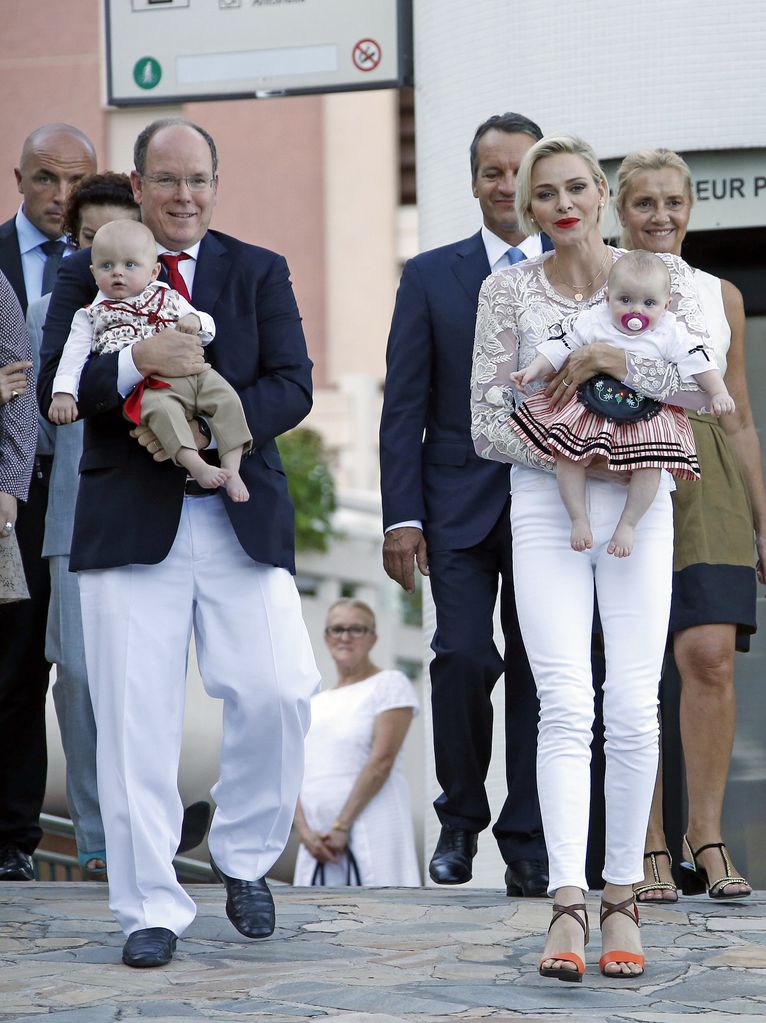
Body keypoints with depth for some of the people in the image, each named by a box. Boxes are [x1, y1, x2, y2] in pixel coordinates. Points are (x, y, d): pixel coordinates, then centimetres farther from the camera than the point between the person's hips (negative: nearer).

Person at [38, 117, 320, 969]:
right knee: (135, 722, -1)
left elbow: (292, 386, 0)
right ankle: (150, 908, 8)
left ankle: (245, 859, 17)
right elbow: (53, 388, -3)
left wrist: (209, 429, -17)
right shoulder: (89, 275, 7)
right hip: (130, 526, -1)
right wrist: (136, 362, -22)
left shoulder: (260, 273, 10)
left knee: (278, 693, -8)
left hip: (241, 521, 1)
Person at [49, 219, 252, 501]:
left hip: (193, 372, 4)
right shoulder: (92, 316, 15)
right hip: (150, 386, -4)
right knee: (160, 407, -35)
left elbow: (208, 331, 22)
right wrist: (63, 392, -5)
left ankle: (231, 468, -17)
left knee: (226, 396, -18)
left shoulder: (169, 298, 20)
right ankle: (196, 466, -44)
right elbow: (74, 355, 8)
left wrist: (195, 321, -1)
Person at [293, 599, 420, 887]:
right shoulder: (314, 706, 22)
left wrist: (342, 826, -13)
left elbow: (382, 760, -7)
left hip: (371, 828, -6)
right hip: (319, 841, 6)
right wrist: (305, 830, -7)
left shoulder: (390, 685, 5)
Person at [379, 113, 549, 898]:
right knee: (463, 657, -11)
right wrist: (401, 516, -5)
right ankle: (460, 818, 10)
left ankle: (527, 845, 7)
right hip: (460, 503, -1)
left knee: (538, 670, 0)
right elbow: (404, 407, 3)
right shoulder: (431, 277, 6)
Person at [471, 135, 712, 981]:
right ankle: (568, 903, -16)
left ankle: (621, 896, 8)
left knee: (634, 709, -2)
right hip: (546, 510, -1)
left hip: (637, 507, 1)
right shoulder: (507, 291, 4)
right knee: (566, 706, -11)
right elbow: (487, 424, 2)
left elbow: (704, 380, -6)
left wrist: (611, 359, -15)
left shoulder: (658, 274, 5)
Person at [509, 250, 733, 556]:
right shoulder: (593, 322, -3)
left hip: (646, 415, 0)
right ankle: (579, 519, -3)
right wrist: (533, 371, -9)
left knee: (651, 466, -18)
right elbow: (560, 348, 1)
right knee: (568, 457, -16)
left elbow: (698, 363, -3)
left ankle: (627, 524, -3)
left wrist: (718, 393, -13)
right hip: (590, 405, 0)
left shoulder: (669, 333, -4)